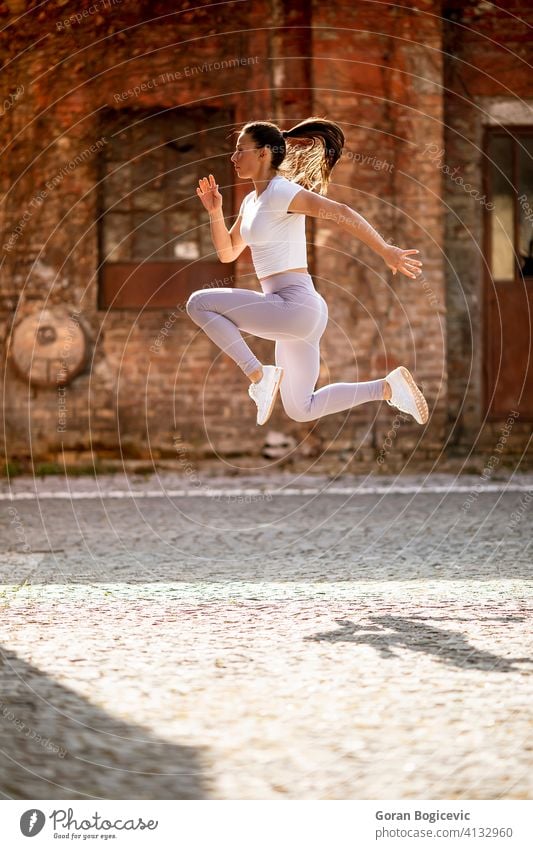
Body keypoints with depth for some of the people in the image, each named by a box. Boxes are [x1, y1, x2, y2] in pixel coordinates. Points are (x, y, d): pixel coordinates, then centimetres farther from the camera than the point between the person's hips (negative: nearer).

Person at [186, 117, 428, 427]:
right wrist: (215, 210, 10)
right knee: (300, 411, 18)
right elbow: (227, 253, 25)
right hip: (293, 315, 10)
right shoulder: (253, 200, 16)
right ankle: (388, 387, 18)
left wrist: (386, 250, -26)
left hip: (295, 306, -10)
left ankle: (259, 374, -9)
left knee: (199, 303, -13)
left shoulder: (280, 192, -12)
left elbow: (341, 212, -22)